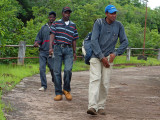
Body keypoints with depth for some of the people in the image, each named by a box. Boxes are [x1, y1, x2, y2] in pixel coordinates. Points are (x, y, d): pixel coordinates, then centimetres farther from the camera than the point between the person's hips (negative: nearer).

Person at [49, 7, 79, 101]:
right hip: (58, 48, -1)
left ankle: (66, 90, 6)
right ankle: (58, 93, 6)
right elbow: (52, 35, -2)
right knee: (57, 71, -1)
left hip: (69, 50, 1)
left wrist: (74, 52, 15)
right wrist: (51, 47, -15)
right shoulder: (56, 24, 9)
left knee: (68, 70, -15)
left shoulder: (73, 25, 15)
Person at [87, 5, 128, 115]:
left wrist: (115, 53, -6)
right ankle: (92, 106, -26)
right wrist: (101, 57, -14)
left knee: (105, 83, -3)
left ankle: (101, 107, 7)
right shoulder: (99, 23, -4)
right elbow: (94, 40, -10)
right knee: (95, 79, -15)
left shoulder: (118, 25, 3)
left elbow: (125, 42, 7)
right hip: (96, 56, -2)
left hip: (109, 57, 2)